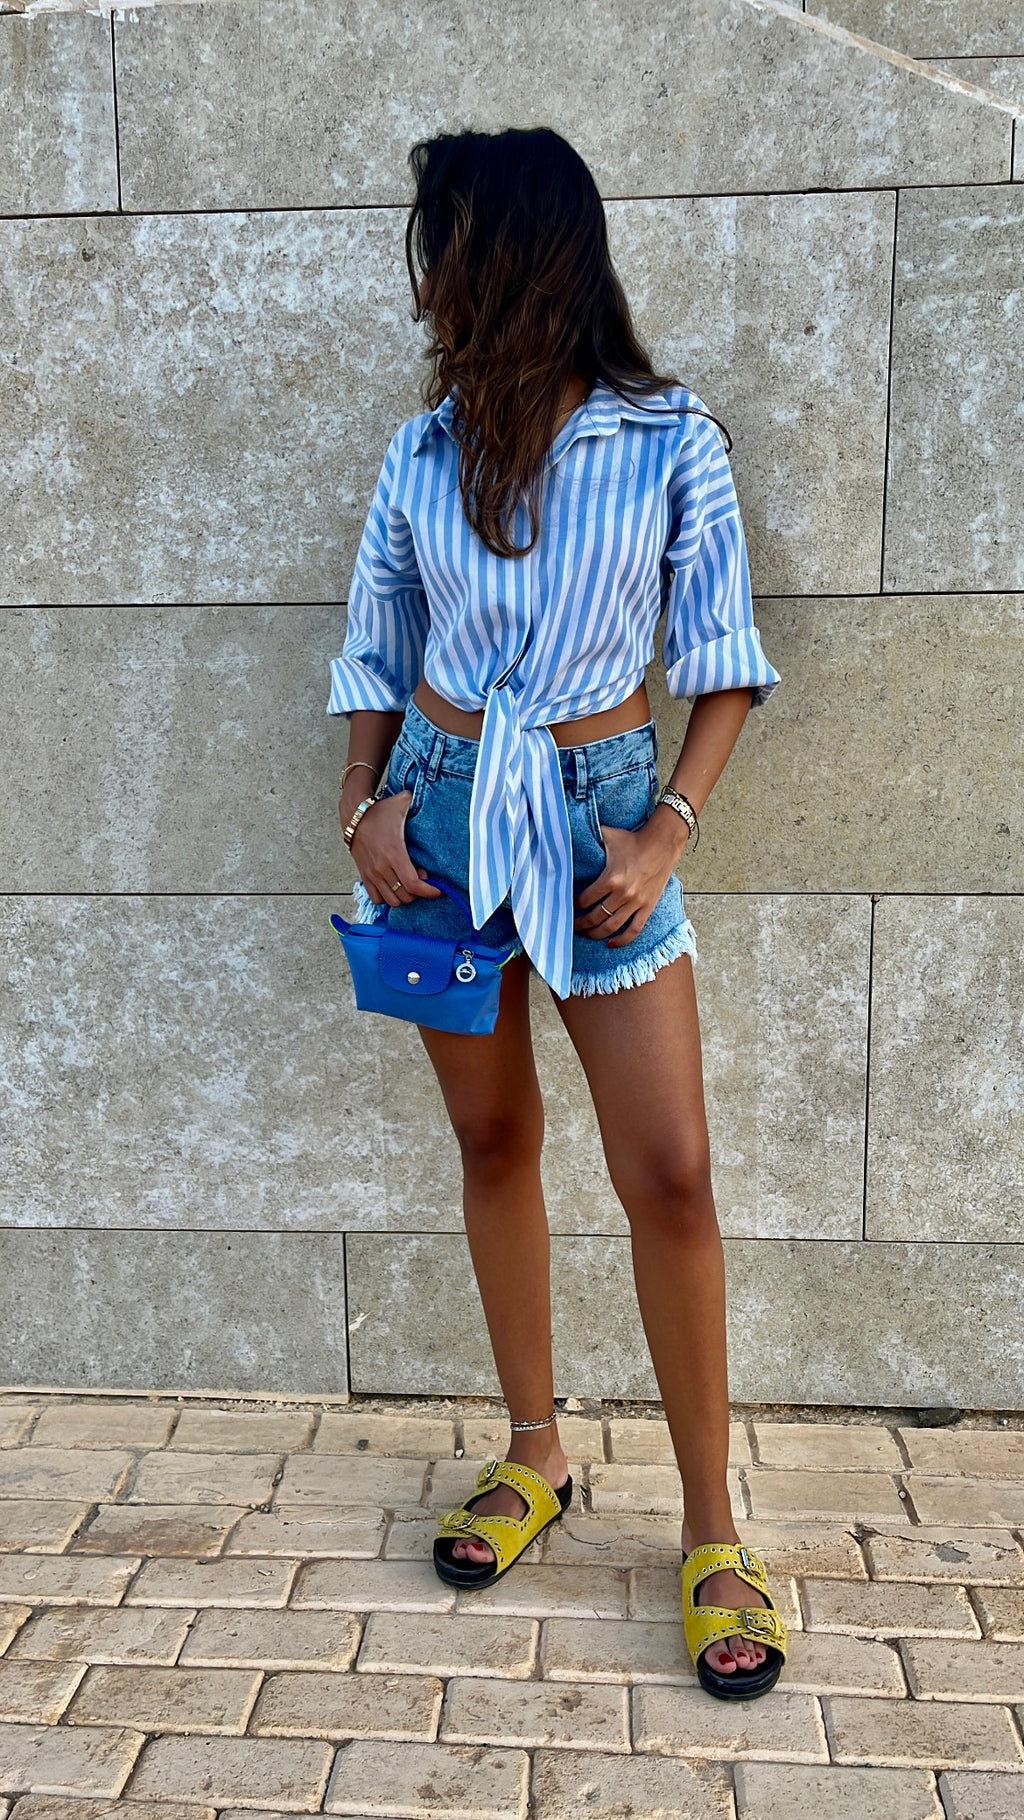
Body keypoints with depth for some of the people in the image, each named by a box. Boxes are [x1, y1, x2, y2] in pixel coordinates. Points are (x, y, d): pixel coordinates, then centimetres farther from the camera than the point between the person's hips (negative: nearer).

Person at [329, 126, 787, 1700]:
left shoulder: (672, 440, -5)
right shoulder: (426, 454, 3)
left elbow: (724, 662, -1)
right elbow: (374, 654, 11)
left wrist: (668, 832, -12)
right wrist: (368, 805, -4)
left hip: (599, 812, -3)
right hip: (439, 812, 3)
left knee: (670, 1174, -6)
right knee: (494, 1143, 11)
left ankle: (712, 1530, 10)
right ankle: (535, 1453, 28)